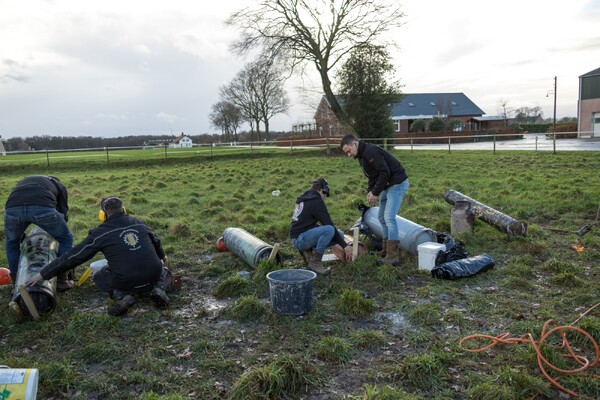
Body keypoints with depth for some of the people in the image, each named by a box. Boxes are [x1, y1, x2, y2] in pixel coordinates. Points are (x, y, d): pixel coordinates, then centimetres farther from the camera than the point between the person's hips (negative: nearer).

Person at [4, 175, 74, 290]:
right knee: (66, 239, 23)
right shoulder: (59, 185, 36)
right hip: (43, 207, -3)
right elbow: (63, 213, 30)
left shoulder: (22, 182, 45)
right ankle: (61, 280, 25)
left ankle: (17, 282, 38)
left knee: (12, 241, 35)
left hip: (13, 208, 3)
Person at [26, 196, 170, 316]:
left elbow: (73, 257, 0)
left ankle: (121, 295, -2)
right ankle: (158, 289, 2)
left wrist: (43, 274, 10)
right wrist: (162, 257, 49)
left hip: (126, 282, -2)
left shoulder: (100, 233, -1)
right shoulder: (139, 223, 10)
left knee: (99, 278, 28)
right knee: (161, 268, 36)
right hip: (152, 278, 2)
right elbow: (156, 242, 26)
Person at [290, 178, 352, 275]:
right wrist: (344, 245, -10)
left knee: (340, 235, 3)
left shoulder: (304, 198, 17)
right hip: (300, 239, -9)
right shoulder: (316, 201, -12)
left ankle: (308, 251, 7)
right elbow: (329, 225, -14)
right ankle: (315, 262, -17)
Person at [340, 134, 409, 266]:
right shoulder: (362, 155, 12)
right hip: (387, 186, 11)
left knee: (389, 217, -15)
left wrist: (375, 193, -21)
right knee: (382, 217, 14)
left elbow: (385, 172, -26)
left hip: (398, 184, -11)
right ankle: (387, 251, 23)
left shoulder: (371, 151, -21)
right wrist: (370, 191, 1)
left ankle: (393, 256, -12)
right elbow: (373, 176, 18)